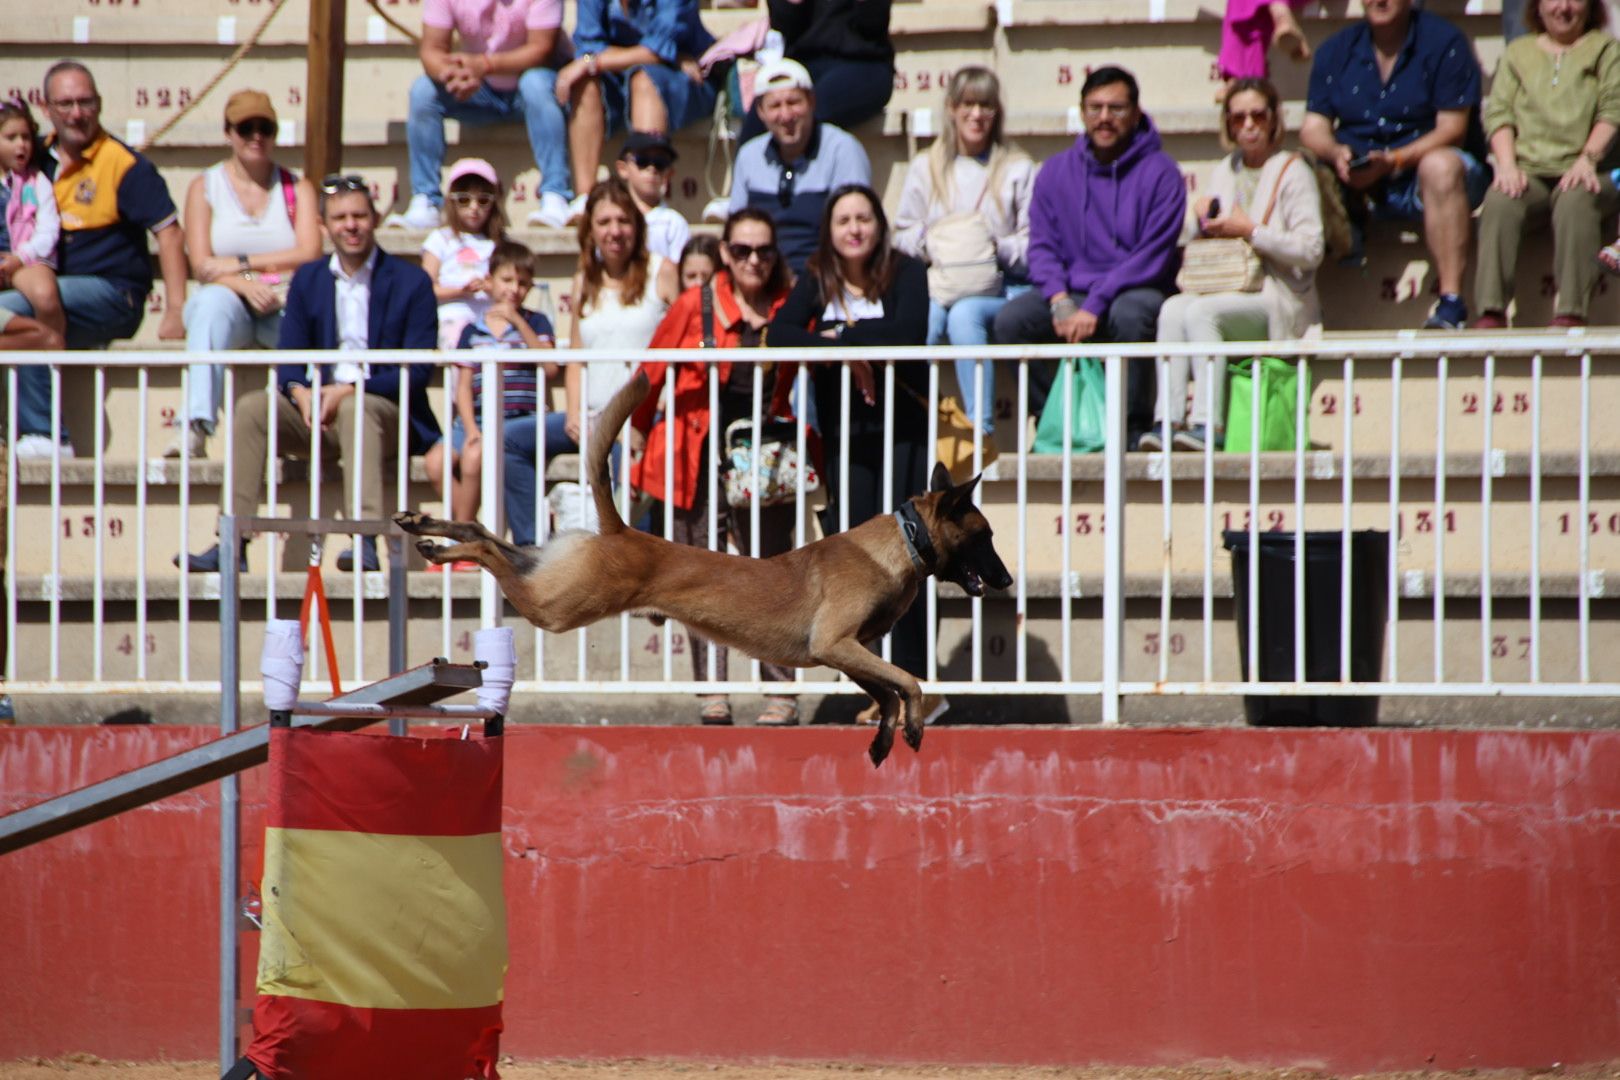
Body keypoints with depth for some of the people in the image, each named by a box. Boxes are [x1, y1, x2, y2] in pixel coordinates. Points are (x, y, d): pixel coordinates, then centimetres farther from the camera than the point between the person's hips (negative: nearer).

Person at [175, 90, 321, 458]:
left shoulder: (297, 189, 13)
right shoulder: (205, 187, 10)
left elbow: (309, 254, -3)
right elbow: (201, 266, -2)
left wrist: (242, 264, -10)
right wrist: (246, 286, -20)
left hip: (285, 306, 1)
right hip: (230, 303, -1)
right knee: (212, 302, -38)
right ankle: (194, 427, -53)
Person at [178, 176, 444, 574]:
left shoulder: (411, 282, 0)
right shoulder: (308, 279, 14)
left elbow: (418, 372, -7)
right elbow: (288, 359, 8)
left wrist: (349, 389, -20)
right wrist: (301, 393, -16)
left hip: (384, 410, -4)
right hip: (319, 410, 4)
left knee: (355, 409, -38)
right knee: (252, 407, -22)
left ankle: (366, 541, -47)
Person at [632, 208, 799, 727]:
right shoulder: (696, 305, 1)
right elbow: (652, 372, 7)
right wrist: (636, 431, 7)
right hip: (702, 461, -1)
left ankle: (781, 692, 4)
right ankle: (712, 692, 1)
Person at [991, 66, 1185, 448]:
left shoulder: (1159, 172, -4)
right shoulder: (1056, 171, 10)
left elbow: (1154, 257, -11)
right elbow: (1042, 246, 5)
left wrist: (1096, 305, -20)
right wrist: (1060, 301, -15)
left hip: (1137, 291, -4)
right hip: (1072, 292, 4)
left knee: (1128, 315, -39)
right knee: (1011, 318, -22)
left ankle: (1133, 429, -25)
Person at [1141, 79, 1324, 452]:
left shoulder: (1293, 172, 0)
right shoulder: (1225, 171, 20)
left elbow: (1310, 250, -10)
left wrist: (1250, 231, -13)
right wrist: (1203, 216, 3)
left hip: (1278, 300, -5)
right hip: (1226, 292, 6)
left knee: (1201, 312, -33)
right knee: (1173, 309, -27)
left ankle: (1207, 424, -37)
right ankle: (1168, 420, -36)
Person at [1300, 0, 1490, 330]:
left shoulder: (1443, 42, -6)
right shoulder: (1336, 50, 8)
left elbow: (1452, 129, -13)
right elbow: (1313, 127, 4)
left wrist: (1392, 161, -26)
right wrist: (1336, 153, -21)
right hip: (1356, 185, 4)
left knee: (1441, 165, -37)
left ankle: (1451, 303, -41)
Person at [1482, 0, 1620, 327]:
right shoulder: (1518, 53, 24)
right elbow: (1498, 113, 12)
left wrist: (1587, 159, -13)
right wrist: (1507, 164, -7)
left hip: (1579, 171, -2)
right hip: (1529, 171, 2)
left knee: (1575, 201, -37)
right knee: (1499, 201, -32)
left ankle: (1571, 312, -45)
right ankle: (1491, 312, -41)